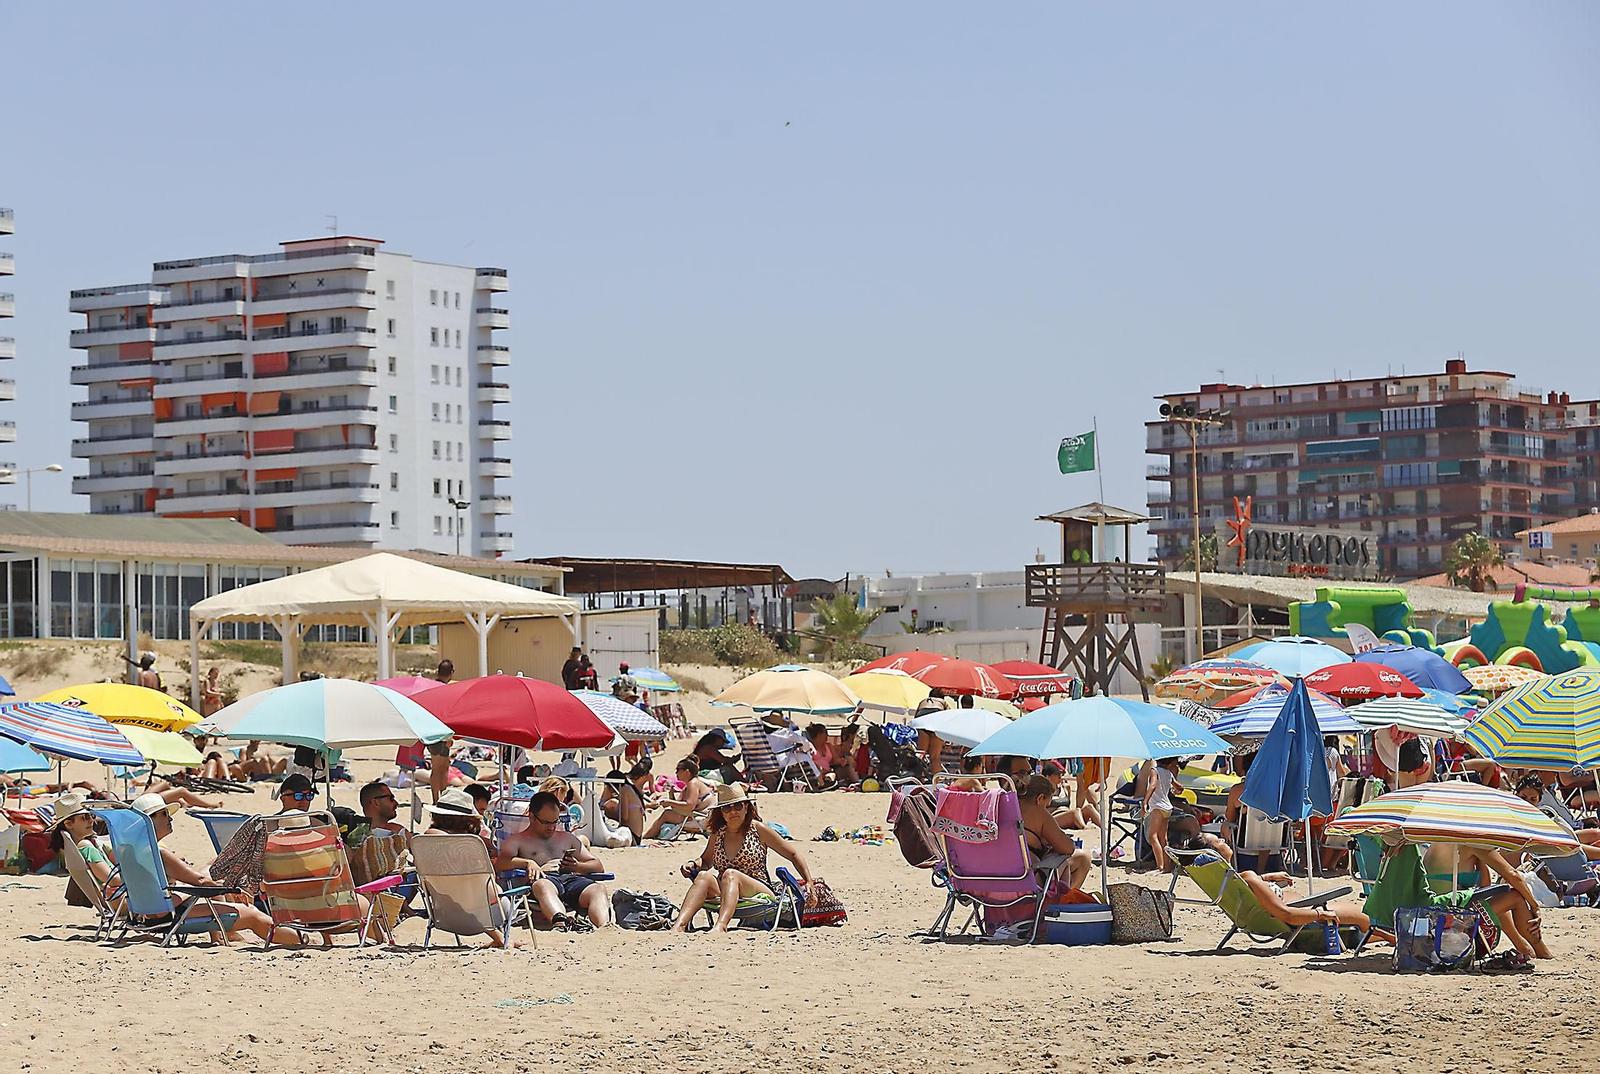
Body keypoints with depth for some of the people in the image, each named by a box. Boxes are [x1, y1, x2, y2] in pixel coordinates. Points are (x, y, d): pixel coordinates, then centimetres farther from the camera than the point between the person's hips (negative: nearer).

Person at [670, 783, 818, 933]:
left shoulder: (758, 829, 4)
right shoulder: (718, 834, 14)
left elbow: (793, 854, 8)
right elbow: (706, 861, 31)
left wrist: (809, 884, -1)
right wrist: (693, 865, 7)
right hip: (724, 896, 4)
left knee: (730, 874, -33)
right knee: (703, 876, -25)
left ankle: (720, 927, -61)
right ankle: (679, 925, -50)